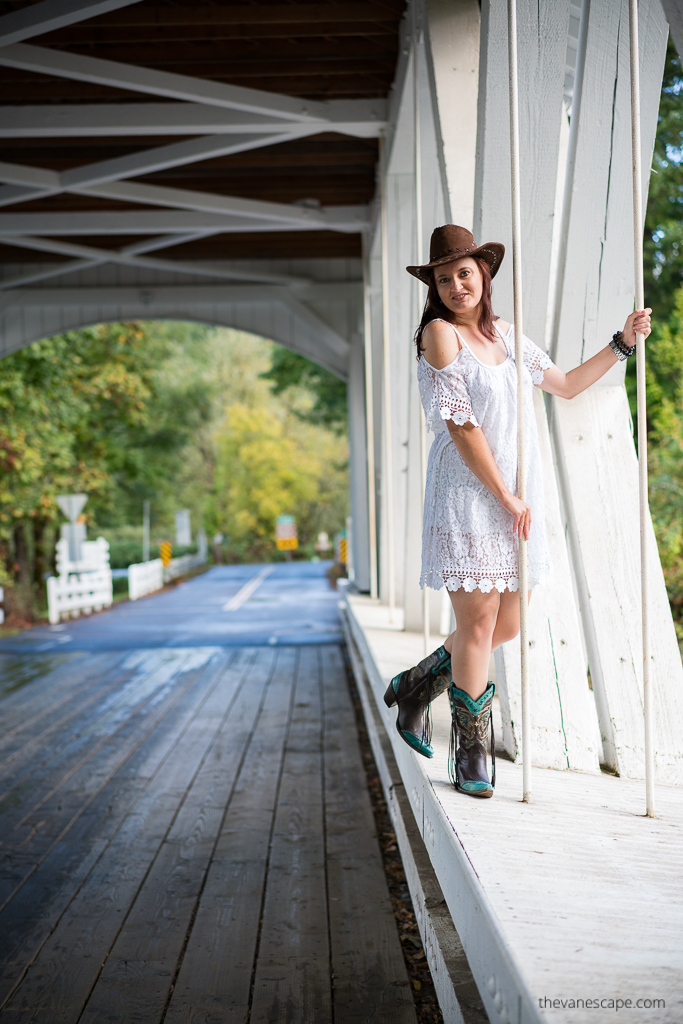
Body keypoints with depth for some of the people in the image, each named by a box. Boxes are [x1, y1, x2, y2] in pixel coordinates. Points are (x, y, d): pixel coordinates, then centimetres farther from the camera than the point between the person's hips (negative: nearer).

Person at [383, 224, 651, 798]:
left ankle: (414, 689, 29)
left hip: (518, 496, 7)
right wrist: (507, 499, -12)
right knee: (477, 621, -6)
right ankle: (471, 751, 9)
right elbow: (461, 427, -13)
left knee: (507, 626, 9)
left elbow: (567, 385, 25)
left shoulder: (505, 334, 13)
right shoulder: (440, 333, -8)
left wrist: (623, 343, 18)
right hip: (468, 495, -7)